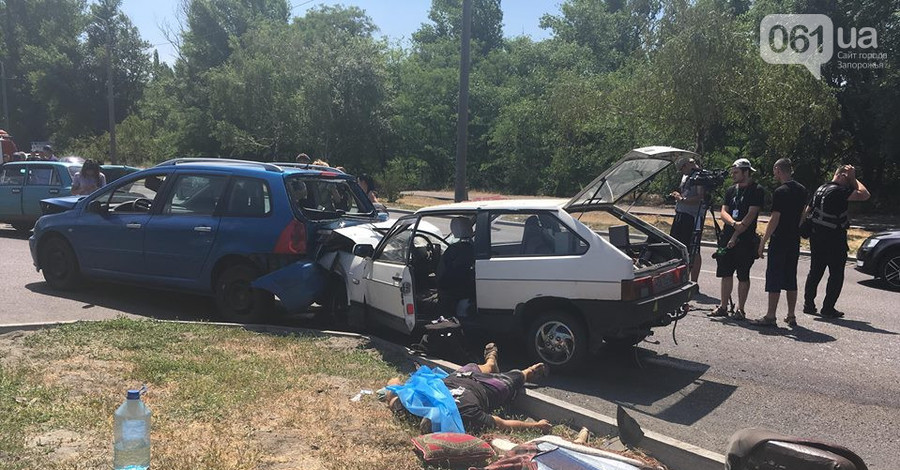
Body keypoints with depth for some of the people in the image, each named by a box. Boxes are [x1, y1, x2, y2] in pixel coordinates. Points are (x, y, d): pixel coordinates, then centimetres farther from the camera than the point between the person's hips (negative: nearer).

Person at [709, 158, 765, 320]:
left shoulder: (756, 191, -6)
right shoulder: (731, 191, 15)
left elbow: (751, 215, -13)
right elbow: (723, 212, 7)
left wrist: (735, 235, -15)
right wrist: (733, 223, -15)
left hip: (745, 240, -6)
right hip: (727, 237, 6)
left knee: (743, 276, 1)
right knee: (725, 273, 8)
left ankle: (740, 309, 9)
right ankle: (723, 307, 17)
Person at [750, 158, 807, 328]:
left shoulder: (780, 192, -15)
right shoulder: (802, 190, 9)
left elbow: (774, 220, -17)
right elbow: (802, 215, 17)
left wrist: (763, 242, -15)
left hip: (779, 241, -8)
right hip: (794, 241, 8)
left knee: (774, 278, -4)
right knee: (791, 279, 12)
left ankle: (770, 316, -2)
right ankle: (791, 316, 16)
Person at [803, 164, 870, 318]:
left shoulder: (821, 189, 11)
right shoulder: (839, 190, -16)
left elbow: (807, 210, 15)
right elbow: (864, 195, -20)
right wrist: (853, 178, -9)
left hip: (816, 236, 8)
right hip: (833, 239, -8)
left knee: (815, 272, 14)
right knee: (836, 275, 2)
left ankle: (808, 304, 17)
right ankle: (828, 308, 3)